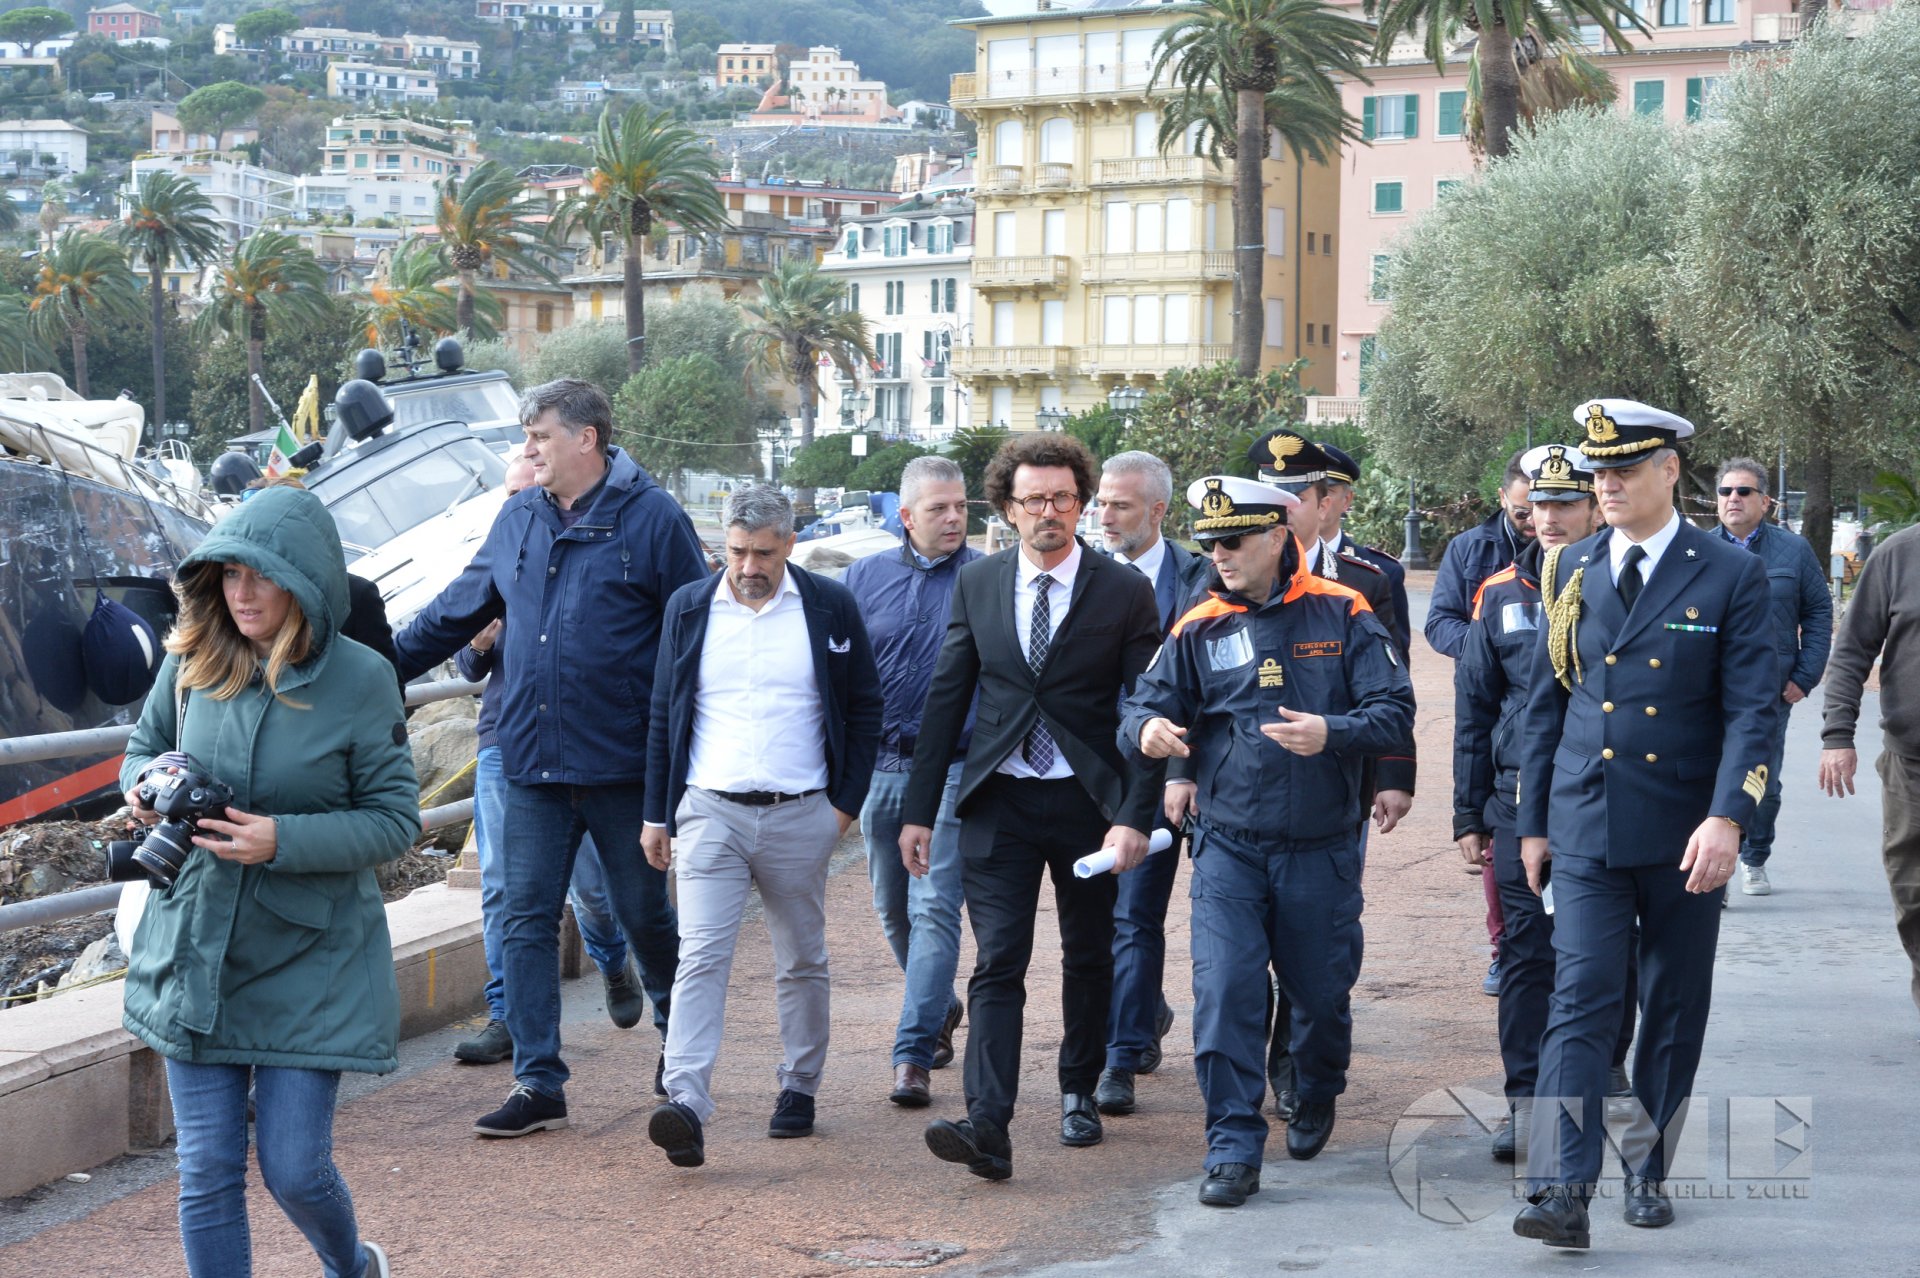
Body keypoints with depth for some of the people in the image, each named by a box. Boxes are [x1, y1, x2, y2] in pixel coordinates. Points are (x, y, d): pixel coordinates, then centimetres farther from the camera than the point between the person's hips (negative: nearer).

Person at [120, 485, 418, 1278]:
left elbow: (394, 819, -8)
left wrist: (284, 841, -22)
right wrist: (146, 785, -8)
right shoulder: (191, 660, -2)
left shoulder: (360, 679, -11)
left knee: (295, 1168, 1)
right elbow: (144, 746, 16)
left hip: (310, 960, -3)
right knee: (207, 1175, 4)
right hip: (193, 950, 3)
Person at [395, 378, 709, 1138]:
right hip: (532, 762, 4)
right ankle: (538, 1085, 7)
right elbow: (456, 612, 19)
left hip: (622, 762, -4)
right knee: (527, 920, 1)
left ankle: (677, 1032, 36)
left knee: (644, 915, 10)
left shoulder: (653, 520, -6)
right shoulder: (518, 519, 9)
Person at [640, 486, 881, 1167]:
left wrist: (846, 802, 1)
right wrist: (657, 813, 7)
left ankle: (799, 1088, 26)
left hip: (800, 817, 0)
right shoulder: (688, 607, 5)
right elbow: (664, 715, 10)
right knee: (700, 957, -12)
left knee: (802, 963, 11)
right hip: (710, 812, 0)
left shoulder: (829, 607, 1)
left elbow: (864, 709, 7)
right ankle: (686, 1105, -20)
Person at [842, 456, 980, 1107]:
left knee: (934, 908, -11)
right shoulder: (865, 578, 7)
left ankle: (914, 1055, -10)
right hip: (879, 766, 4)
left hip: (953, 768, -4)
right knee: (893, 908, 14)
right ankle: (943, 1008, 38)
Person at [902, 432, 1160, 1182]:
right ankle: (987, 1127, -17)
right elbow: (946, 698, 7)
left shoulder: (1124, 592, -4)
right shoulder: (977, 586, 3)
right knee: (997, 962, -9)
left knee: (1088, 957, 14)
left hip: (1089, 803, 0)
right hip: (998, 802, 1)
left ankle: (1079, 1092, 34)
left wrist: (1135, 816, -15)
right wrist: (919, 809, 4)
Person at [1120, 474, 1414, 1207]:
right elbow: (1143, 710, -2)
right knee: (1222, 994, -12)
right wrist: (1147, 729, -27)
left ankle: (1316, 1099, 43)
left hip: (1322, 849, 0)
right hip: (1229, 845, 1)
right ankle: (1234, 1150, -3)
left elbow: (1395, 712, -8)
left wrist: (1331, 733, -28)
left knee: (1321, 994, 13)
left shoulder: (1341, 615, -3)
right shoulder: (1199, 629, 2)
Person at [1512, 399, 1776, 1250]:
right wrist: (1531, 822, 10)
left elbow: (1753, 709, -9)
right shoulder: (1572, 571, 6)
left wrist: (1726, 819, -21)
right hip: (1586, 829, 1)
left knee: (1674, 1011, 9)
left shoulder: (1730, 578, -4)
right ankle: (1563, 1192, -14)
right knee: (1581, 1003, -9)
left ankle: (1647, 1170, 24)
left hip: (1684, 836, -1)